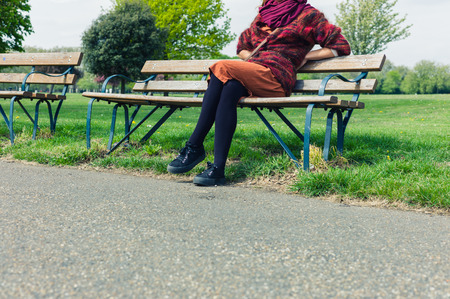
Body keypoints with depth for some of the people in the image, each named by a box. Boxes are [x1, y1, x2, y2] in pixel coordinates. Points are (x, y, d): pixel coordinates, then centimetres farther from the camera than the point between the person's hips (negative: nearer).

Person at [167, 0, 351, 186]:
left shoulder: (308, 15, 14)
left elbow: (341, 47, 12)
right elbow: (242, 47, 41)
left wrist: (305, 56, 5)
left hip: (276, 77, -5)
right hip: (250, 74, 5)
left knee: (222, 69, -27)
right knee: (230, 89, -31)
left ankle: (194, 148, -24)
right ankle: (218, 168, -36)